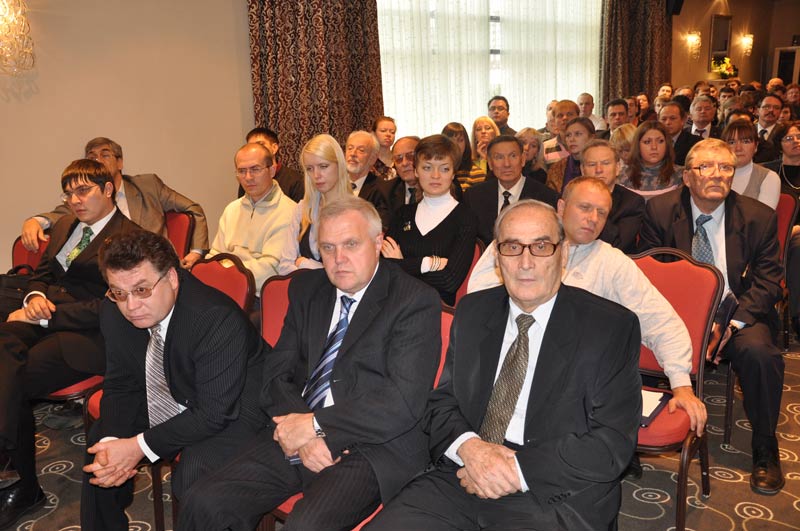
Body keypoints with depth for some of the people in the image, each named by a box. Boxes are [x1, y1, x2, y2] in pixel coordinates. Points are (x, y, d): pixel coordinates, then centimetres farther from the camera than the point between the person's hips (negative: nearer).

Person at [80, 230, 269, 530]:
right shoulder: (115, 313, -10)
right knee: (100, 441, 7)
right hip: (175, 399, 8)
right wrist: (111, 443, -18)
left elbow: (215, 414, -28)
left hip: (232, 412, -7)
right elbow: (120, 387, 1)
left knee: (192, 476, -30)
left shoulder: (219, 319, -33)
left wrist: (140, 447, -26)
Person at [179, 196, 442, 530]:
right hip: (295, 437, 5)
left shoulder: (417, 301, -7)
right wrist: (304, 436, -9)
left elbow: (404, 402, -15)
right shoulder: (306, 289, 12)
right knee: (203, 504, -12)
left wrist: (315, 426, -13)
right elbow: (276, 375, 10)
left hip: (372, 448, -5)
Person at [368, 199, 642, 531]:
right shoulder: (471, 311, 10)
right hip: (461, 479, 4)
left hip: (554, 498, -3)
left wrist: (518, 469, -15)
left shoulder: (612, 327, -4)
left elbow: (612, 444, -8)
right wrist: (468, 446, -11)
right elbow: (442, 401, 10)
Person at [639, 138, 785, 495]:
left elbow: (767, 281, -1)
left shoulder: (759, 217, -2)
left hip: (739, 314, 0)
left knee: (758, 351, -31)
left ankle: (765, 450, -6)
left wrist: (732, 322, -19)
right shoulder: (660, 210, -2)